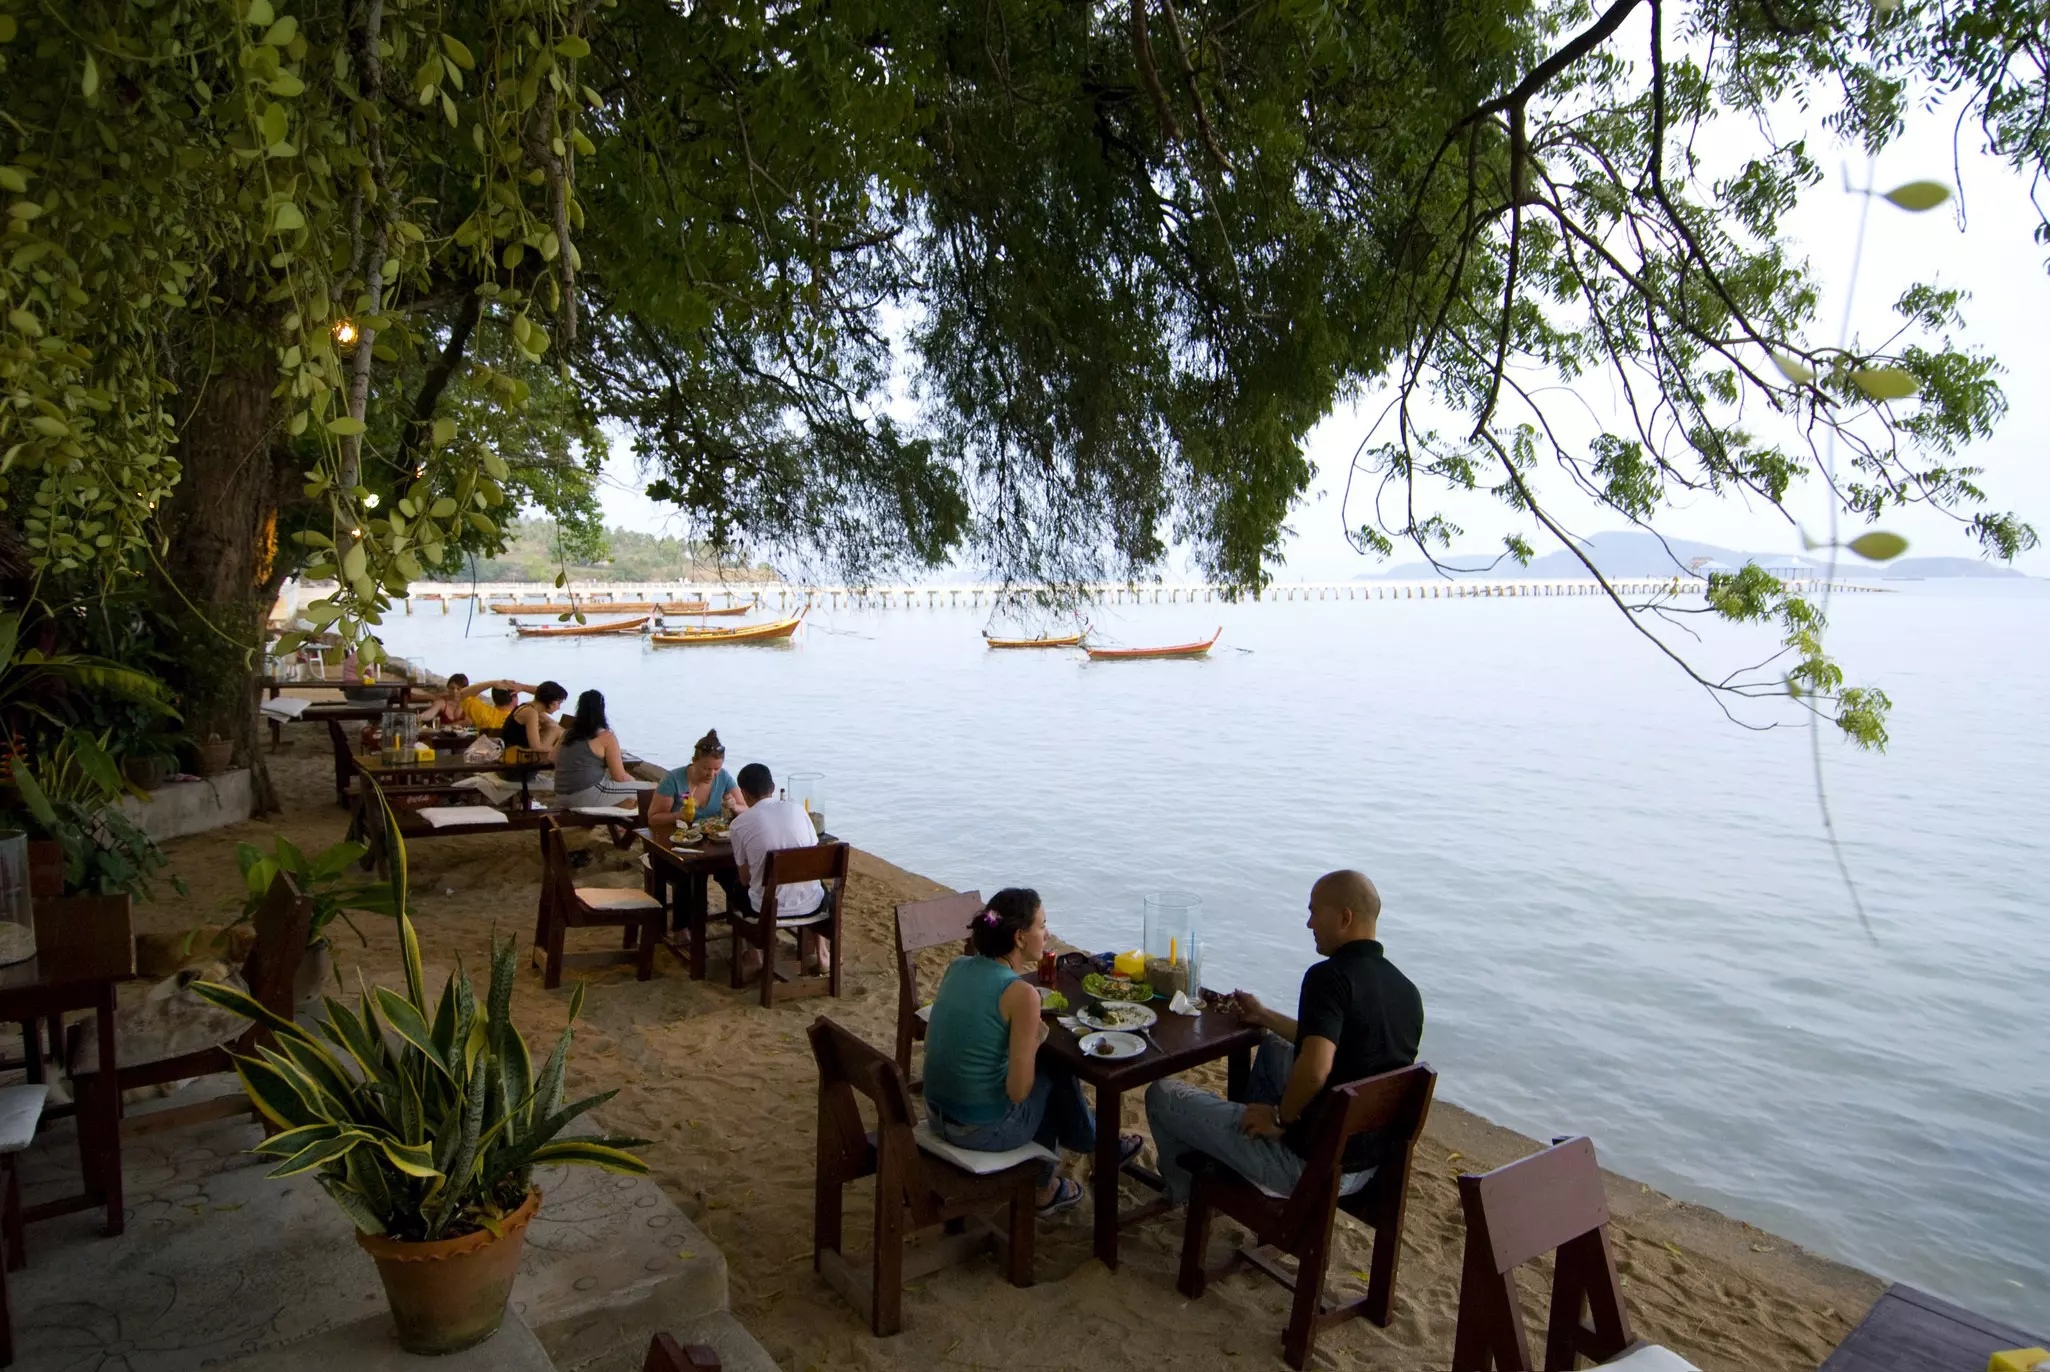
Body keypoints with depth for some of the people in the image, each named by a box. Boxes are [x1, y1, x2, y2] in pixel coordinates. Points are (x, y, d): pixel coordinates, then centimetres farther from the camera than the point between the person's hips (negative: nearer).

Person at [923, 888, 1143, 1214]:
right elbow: (1018, 1091, -20)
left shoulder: (958, 967, -1)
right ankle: (1098, 1146, 43)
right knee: (1057, 1072, 17)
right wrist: (1036, 1040, -2)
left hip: (937, 1116, 7)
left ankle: (1044, 1186, 41)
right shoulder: (1022, 994, -21)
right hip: (985, 1131, -6)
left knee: (1043, 1075, 26)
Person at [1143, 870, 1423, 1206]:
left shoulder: (1330, 976, -24)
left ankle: (1185, 1188, 35)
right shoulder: (1407, 991, 2)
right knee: (1275, 1048, 32)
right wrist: (1264, 1016, 23)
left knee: (1161, 1094, 8)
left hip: (1308, 1163, -8)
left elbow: (1315, 1069, -38)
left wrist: (1281, 1117, -18)